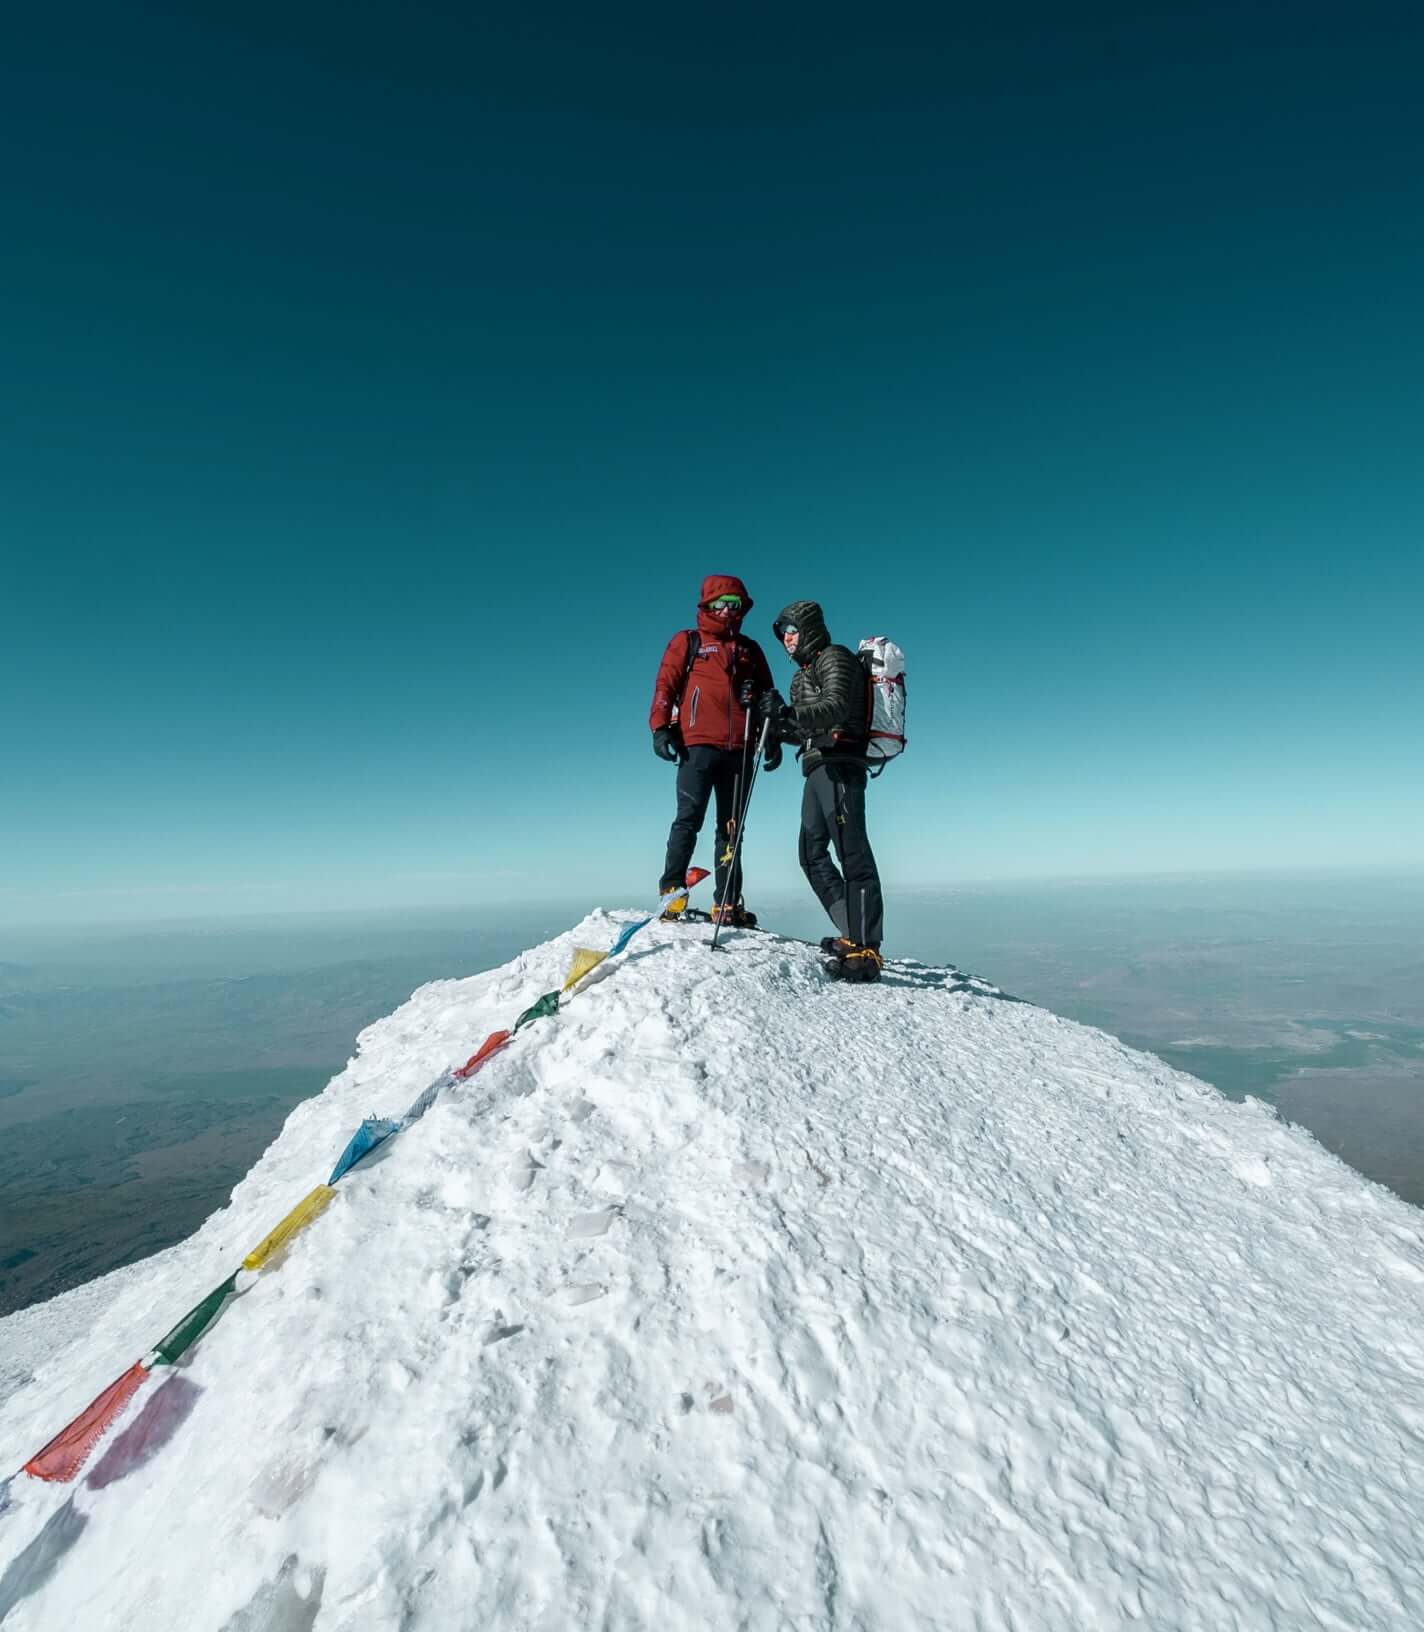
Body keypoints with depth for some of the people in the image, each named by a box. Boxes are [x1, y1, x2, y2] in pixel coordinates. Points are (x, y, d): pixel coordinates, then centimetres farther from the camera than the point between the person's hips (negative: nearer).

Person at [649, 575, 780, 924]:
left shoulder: (750, 649, 21)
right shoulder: (687, 642, 11)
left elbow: (767, 697, 23)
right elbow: (665, 684, 3)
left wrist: (772, 739, 14)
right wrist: (660, 727, -10)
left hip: (740, 750, 4)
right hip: (698, 745, -4)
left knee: (731, 828, 6)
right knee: (689, 819, -12)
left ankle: (727, 905, 10)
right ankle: (670, 891, -8)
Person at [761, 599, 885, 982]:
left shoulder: (835, 658, 0)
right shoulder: (803, 675, 26)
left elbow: (836, 709, -18)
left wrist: (789, 712, -31)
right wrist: (776, 721, 7)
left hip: (839, 765, -10)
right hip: (818, 769, 10)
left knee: (851, 854, -14)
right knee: (812, 854, 8)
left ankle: (866, 951, -16)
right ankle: (853, 936, 10)